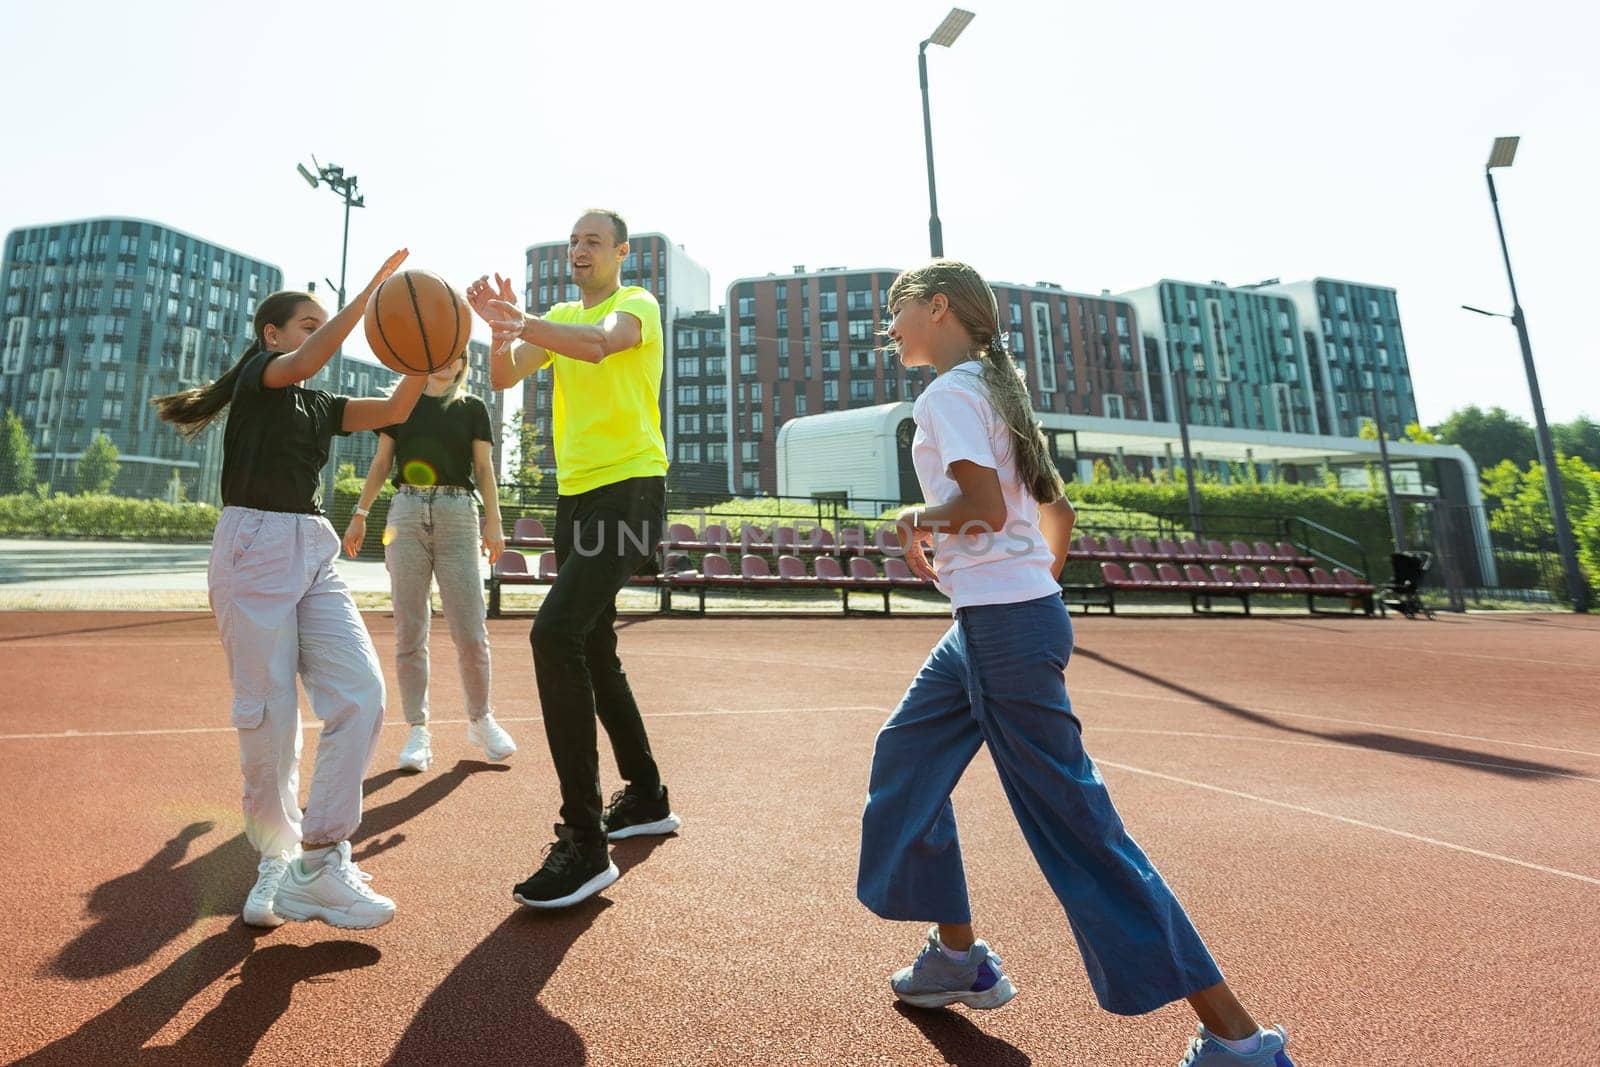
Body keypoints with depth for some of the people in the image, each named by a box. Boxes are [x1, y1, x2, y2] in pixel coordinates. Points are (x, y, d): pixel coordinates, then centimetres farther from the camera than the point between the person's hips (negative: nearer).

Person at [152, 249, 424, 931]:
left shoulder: (320, 406, 22)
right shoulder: (258, 373, 4)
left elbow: (396, 409, 10)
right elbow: (301, 364, -18)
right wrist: (371, 292, -24)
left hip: (315, 553, 6)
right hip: (254, 547, -6)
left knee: (361, 693, -9)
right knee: (270, 711, -5)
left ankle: (319, 860, -4)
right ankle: (276, 857, 12)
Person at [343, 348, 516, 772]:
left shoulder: (473, 408, 11)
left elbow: (483, 468, 4)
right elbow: (382, 462, 13)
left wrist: (494, 522, -6)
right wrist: (360, 513, 5)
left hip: (457, 515, -1)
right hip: (406, 513, 2)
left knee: (471, 633, -5)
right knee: (409, 632, 1)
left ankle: (480, 720, 14)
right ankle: (418, 730, 11)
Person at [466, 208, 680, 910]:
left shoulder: (637, 304, 0)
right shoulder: (558, 318, 20)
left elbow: (600, 342, -24)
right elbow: (504, 377, 6)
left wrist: (521, 322, -37)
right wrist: (502, 327, -12)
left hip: (629, 490, -8)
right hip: (576, 495, 8)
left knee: (556, 634, -23)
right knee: (592, 651, 12)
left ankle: (584, 846, -16)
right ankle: (647, 799, 29)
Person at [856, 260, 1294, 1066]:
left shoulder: (947, 393, -10)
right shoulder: (993, 389, 18)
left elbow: (986, 507, -22)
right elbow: (1057, 510, 19)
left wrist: (916, 520, -5)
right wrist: (1037, 583, 24)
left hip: (1004, 629, -10)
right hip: (985, 625, 10)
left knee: (1074, 825, -3)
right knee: (905, 758, 19)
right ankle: (959, 956, 32)